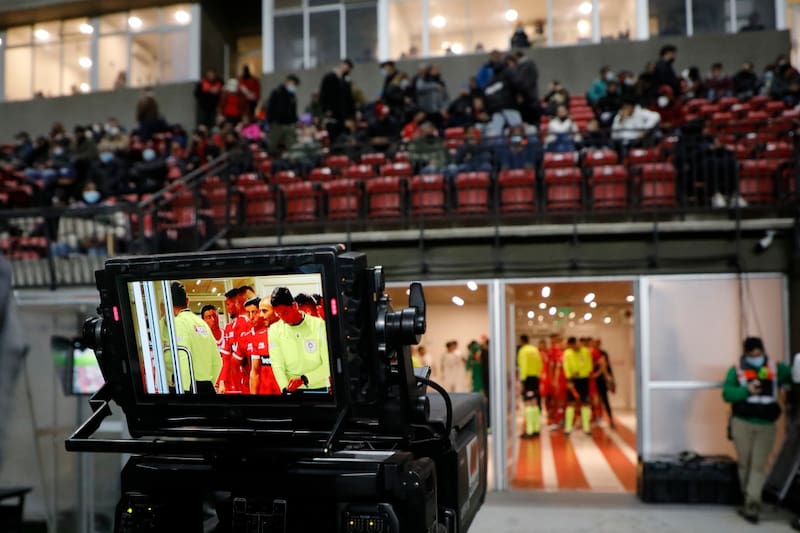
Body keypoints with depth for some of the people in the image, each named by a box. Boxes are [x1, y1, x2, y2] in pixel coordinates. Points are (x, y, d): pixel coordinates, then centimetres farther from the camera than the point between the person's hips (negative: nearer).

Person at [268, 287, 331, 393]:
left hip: (319, 388, -1)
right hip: (292, 391, 1)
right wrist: (285, 389, -19)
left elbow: (329, 364, -6)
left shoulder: (318, 325, -6)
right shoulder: (275, 330, 0)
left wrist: (303, 379, -15)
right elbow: (277, 365, -3)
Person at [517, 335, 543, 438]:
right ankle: (536, 429, 18)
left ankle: (530, 431, -10)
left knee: (529, 404, -8)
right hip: (535, 377, 8)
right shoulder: (535, 350, 13)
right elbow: (540, 365, 13)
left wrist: (522, 380, -15)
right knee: (535, 404, 14)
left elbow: (524, 366, -16)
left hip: (527, 378, -7)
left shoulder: (523, 350, -9)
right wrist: (537, 375, 18)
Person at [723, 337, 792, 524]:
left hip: (766, 426, 1)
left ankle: (751, 506, -4)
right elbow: (727, 394, -8)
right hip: (742, 423, 0)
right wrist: (747, 390, -22)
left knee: (758, 466, -2)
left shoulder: (776, 368, 5)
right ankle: (749, 501, 22)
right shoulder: (736, 370, -1)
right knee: (744, 463, 7)